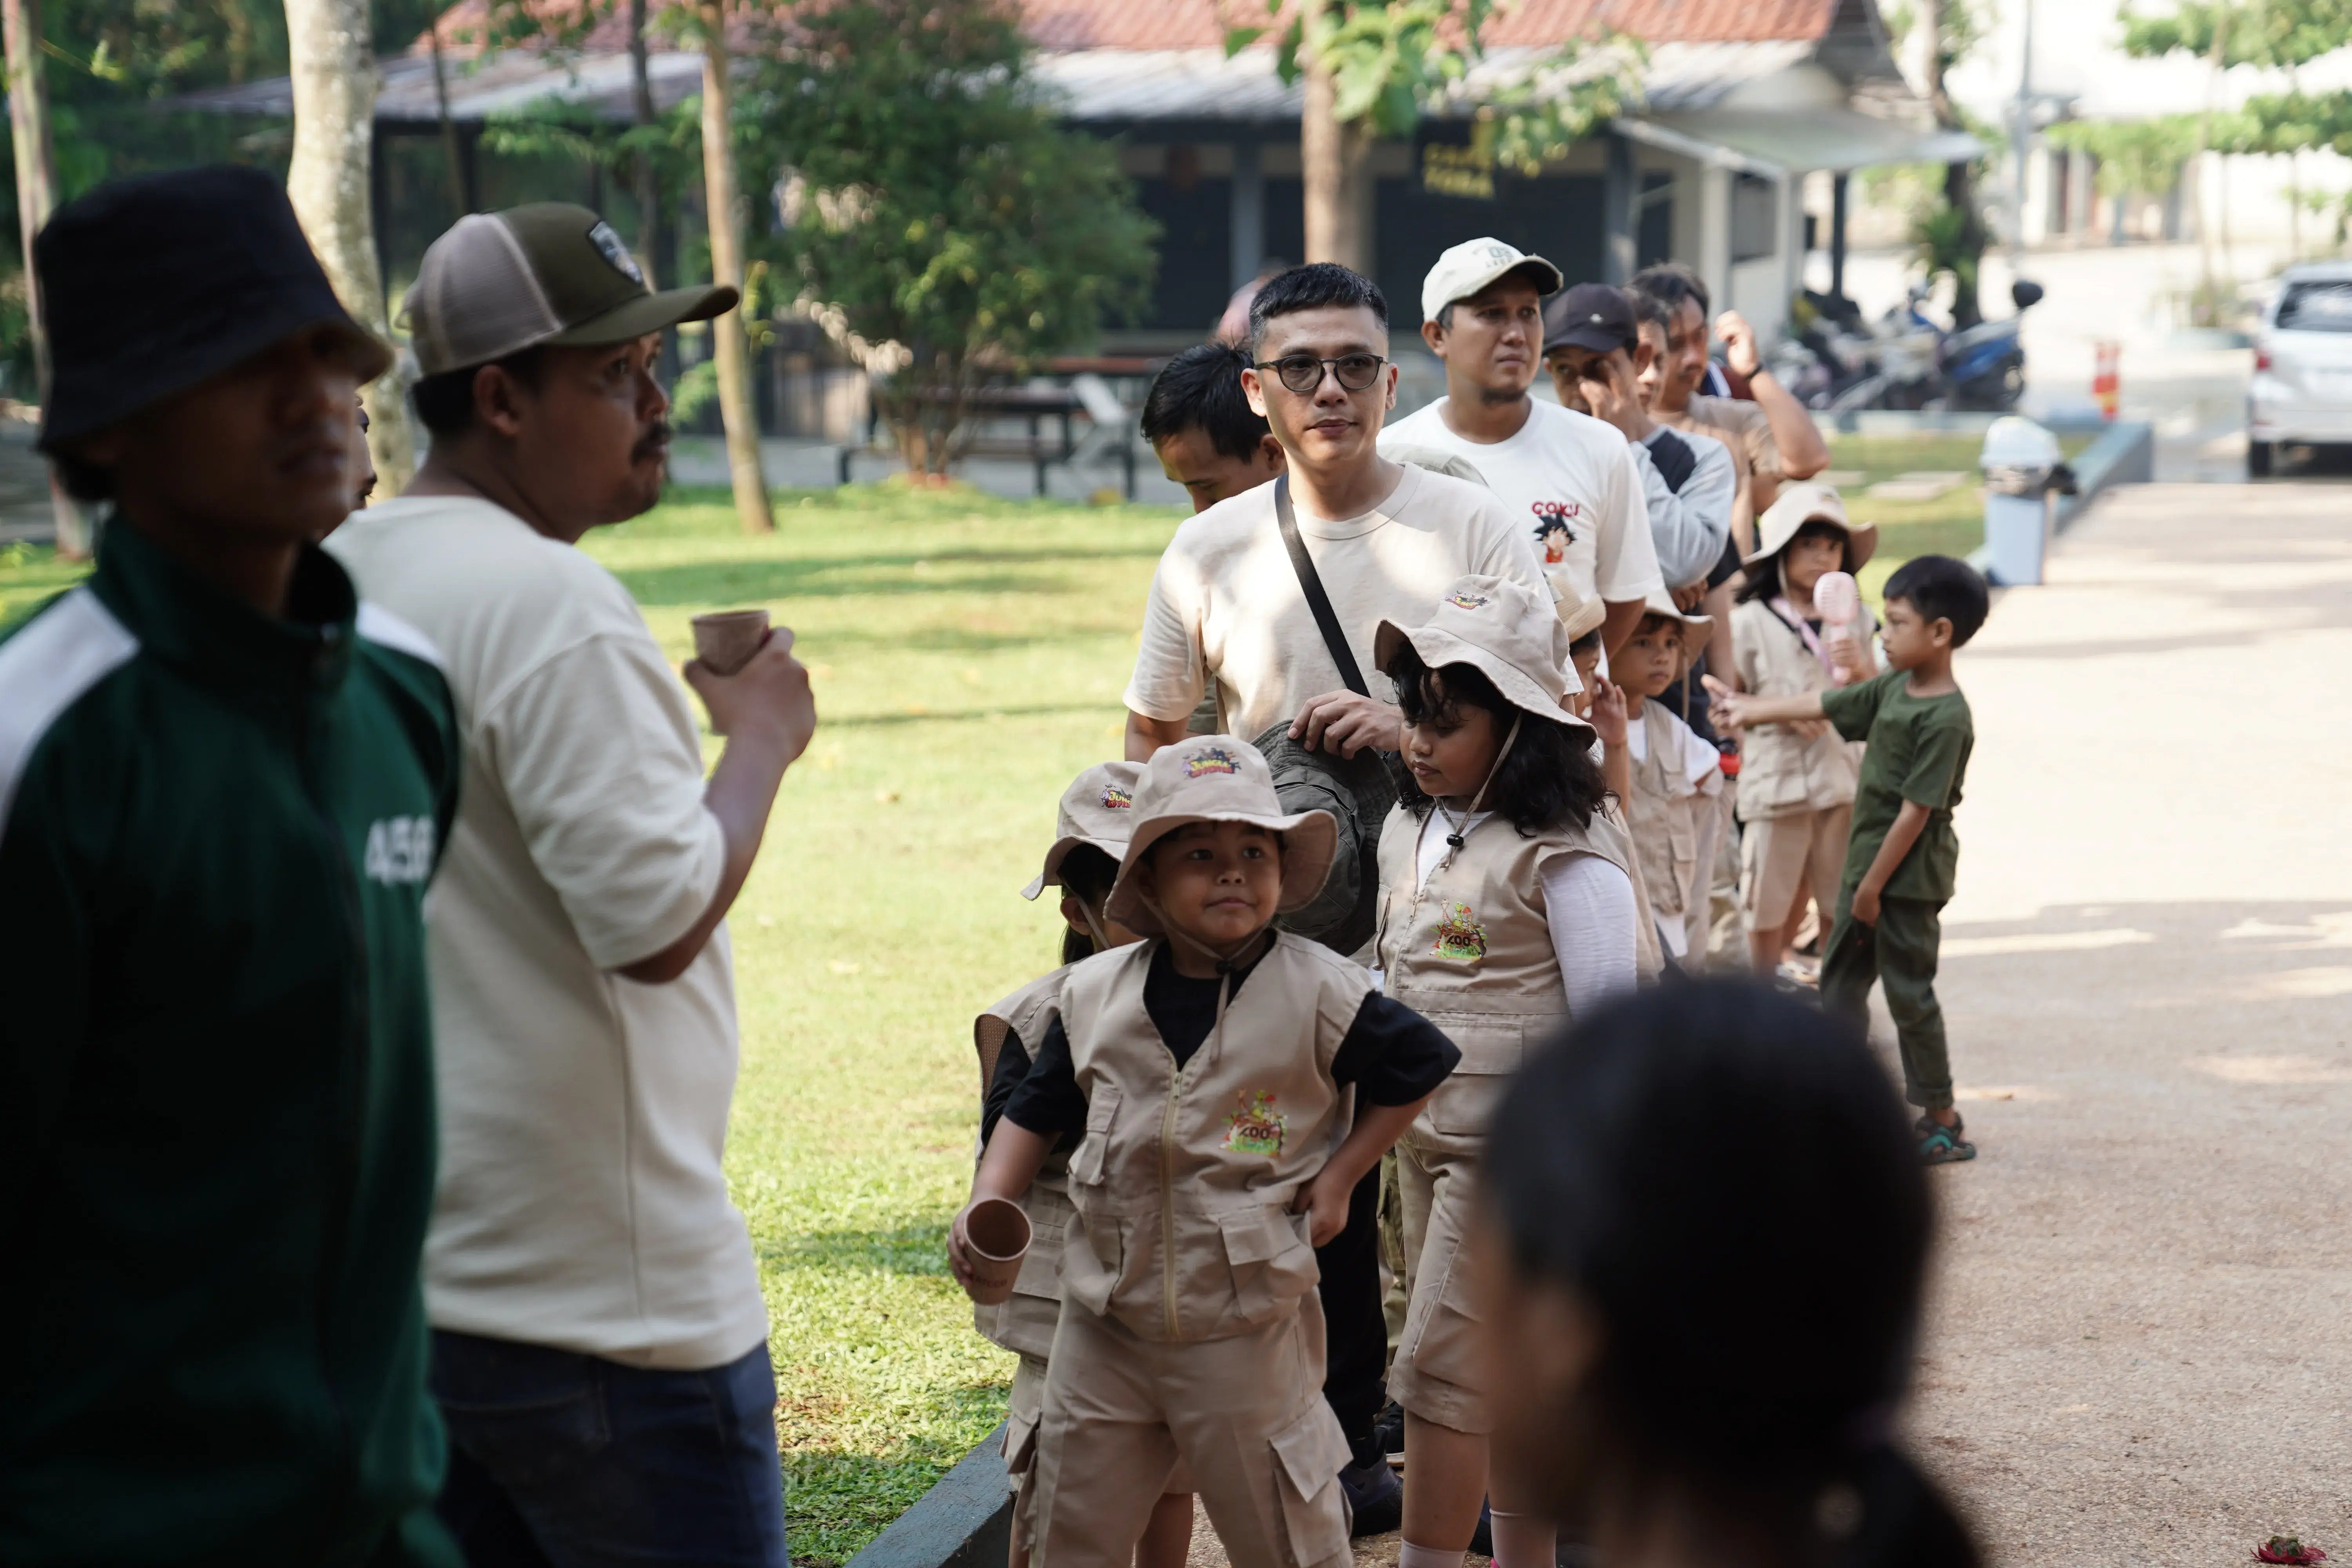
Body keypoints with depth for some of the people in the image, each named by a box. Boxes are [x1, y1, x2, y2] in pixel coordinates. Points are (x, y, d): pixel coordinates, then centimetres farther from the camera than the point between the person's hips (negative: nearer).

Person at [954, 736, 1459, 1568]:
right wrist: (986, 1208, -5)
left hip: (1244, 1332, -3)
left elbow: (1418, 1066, 3)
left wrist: (1339, 1178, -2)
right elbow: (1035, 1115, 10)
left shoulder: (1319, 992, -9)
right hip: (1103, 1320, 3)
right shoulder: (1095, 994, 1)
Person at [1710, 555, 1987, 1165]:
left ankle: (1942, 1121, 10)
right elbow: (1823, 705, 21)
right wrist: (1753, 710, 31)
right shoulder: (1893, 687, 5)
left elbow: (1916, 813, -21)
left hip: (1909, 879, -9)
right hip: (1868, 865, 9)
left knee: (1909, 993, -1)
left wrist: (1873, 887, -17)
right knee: (1840, 979, 14)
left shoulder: (1945, 718, -21)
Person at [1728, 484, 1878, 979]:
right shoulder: (1751, 623, -3)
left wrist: (1863, 670, -10)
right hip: (1775, 776, -3)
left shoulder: (1854, 621, 9)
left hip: (1841, 772, 3)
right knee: (1768, 901, 4)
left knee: (1842, 901, 9)